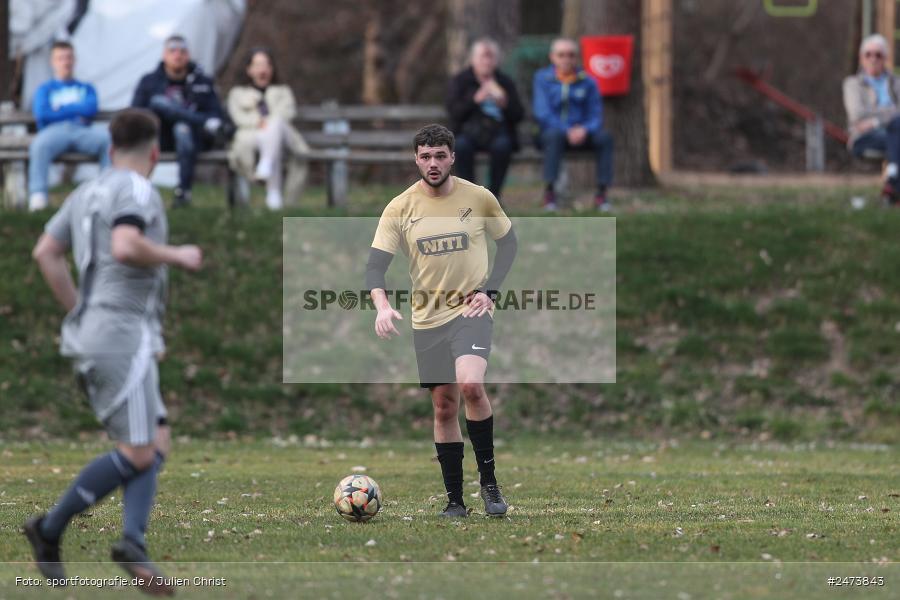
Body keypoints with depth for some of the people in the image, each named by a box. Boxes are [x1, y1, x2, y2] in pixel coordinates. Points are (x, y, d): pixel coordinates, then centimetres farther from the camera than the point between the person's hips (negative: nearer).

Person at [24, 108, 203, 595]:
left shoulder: (86, 194, 17)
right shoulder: (136, 191, -9)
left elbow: (46, 253, 17)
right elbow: (125, 247, -26)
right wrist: (177, 257, -10)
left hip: (91, 335, 9)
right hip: (123, 336, -9)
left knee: (156, 442, 6)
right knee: (137, 454, -7)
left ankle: (133, 541, -11)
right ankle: (50, 528, -5)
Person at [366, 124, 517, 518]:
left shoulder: (479, 198, -3)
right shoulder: (399, 209, -3)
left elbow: (508, 242, 10)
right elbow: (375, 265, -6)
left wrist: (489, 290, -3)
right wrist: (382, 305, -26)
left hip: (471, 311, -3)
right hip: (427, 319, 3)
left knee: (470, 384, -26)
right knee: (443, 407, 5)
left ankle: (488, 481, -13)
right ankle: (454, 499, 15)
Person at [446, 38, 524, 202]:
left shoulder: (504, 82, 11)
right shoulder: (460, 80, 8)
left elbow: (518, 116, 6)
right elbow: (454, 112, -6)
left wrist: (504, 103, -14)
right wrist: (475, 100, -19)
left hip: (497, 131, 1)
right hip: (469, 131, -1)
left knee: (502, 145, -34)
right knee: (461, 145, -35)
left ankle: (493, 193, -22)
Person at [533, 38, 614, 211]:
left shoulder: (587, 82, 8)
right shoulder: (543, 78, 2)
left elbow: (596, 117, 5)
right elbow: (542, 113, -8)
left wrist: (584, 130, -19)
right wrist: (567, 131, -22)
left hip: (581, 134, 2)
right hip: (549, 131, -2)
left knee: (604, 137, -27)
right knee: (555, 134, -37)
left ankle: (601, 192, -24)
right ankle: (549, 192, -34)